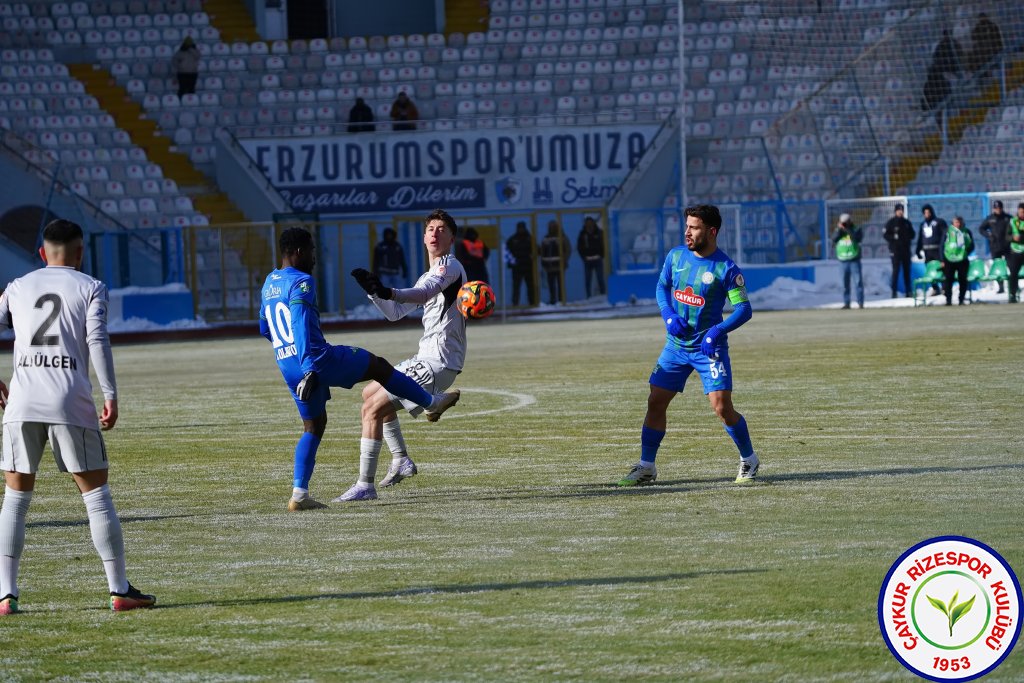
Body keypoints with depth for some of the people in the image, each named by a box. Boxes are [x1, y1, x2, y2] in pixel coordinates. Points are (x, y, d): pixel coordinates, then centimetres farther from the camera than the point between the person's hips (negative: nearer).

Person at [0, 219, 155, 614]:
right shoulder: (90, 288, 5)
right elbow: (98, 341, -7)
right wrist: (110, 396, -8)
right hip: (71, 404, -3)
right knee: (96, 493, 5)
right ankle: (120, 590, 6)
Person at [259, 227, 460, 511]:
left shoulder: (269, 283, 16)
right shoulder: (301, 283, -11)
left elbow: (265, 329, 27)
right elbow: (301, 325, -25)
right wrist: (309, 367, -32)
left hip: (287, 367, 8)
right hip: (317, 358, -8)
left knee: (314, 425, 16)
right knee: (378, 366, 10)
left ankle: (299, 494, 5)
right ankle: (431, 403, 24)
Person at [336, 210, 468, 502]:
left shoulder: (449, 265, -9)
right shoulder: (429, 276, 22)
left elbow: (426, 292, -31)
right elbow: (395, 313, 23)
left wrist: (390, 293, -50)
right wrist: (372, 290, 5)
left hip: (436, 365, -10)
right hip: (427, 359, 10)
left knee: (373, 409, -15)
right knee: (370, 392, 27)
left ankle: (365, 485, -13)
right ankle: (400, 460, 28)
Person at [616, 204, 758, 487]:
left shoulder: (726, 269, -14)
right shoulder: (676, 256, 2)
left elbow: (744, 309, -13)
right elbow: (662, 287, 15)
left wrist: (718, 330, -28)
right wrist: (669, 315, -4)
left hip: (709, 347, -5)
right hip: (676, 344, 5)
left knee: (722, 407, -12)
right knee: (655, 402, 1)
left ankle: (749, 460, 10)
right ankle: (646, 466, 11)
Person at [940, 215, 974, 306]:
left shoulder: (967, 232, 7)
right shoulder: (948, 231, 2)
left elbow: (972, 246, 13)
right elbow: (942, 245, 2)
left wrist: (965, 253, -4)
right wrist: (943, 260, -4)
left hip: (962, 260, 2)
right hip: (949, 260, -2)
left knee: (963, 280, 1)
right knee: (948, 280, -4)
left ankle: (961, 299, 10)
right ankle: (948, 300, 1)